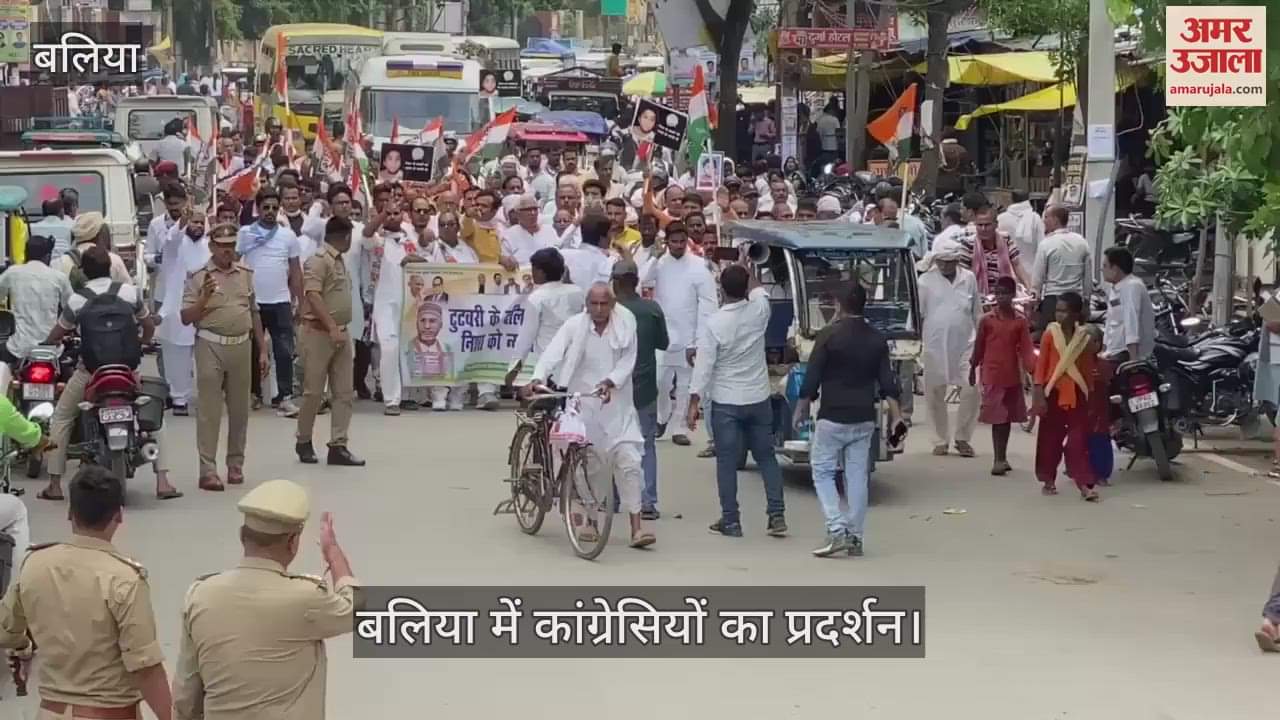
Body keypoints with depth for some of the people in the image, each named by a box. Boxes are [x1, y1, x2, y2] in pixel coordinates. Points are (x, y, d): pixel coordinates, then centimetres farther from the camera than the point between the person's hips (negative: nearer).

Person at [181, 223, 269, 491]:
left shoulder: (245, 273, 11)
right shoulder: (198, 276, -2)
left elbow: (254, 313, 17)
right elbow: (186, 318, -5)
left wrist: (262, 351, 15)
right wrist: (204, 297, -20)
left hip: (242, 346, 4)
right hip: (211, 347, -4)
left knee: (239, 409, 10)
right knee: (209, 410, -3)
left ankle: (236, 464, 20)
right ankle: (208, 469, -2)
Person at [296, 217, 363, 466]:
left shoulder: (340, 261, 15)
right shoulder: (318, 261, -12)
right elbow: (313, 296, -21)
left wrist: (340, 329, 15)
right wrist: (332, 328, -27)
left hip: (341, 333, 8)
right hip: (319, 332, -8)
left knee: (344, 392, 3)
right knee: (314, 391, 1)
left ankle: (338, 446, 4)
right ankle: (304, 441, 16)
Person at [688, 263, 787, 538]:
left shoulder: (713, 324, -15)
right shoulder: (758, 311, -6)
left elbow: (703, 367, -14)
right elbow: (759, 291, 20)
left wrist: (694, 403, -8)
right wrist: (746, 270, 32)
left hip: (726, 403, -3)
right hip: (758, 399, 3)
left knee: (726, 462, 4)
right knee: (766, 457, 13)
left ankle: (730, 520, 5)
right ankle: (777, 515, 7)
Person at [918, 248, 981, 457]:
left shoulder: (969, 279, 7)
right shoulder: (926, 280, 1)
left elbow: (977, 313, 13)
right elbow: (917, 314, 3)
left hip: (965, 344, 1)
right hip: (935, 346, -1)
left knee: (971, 389, -9)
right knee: (935, 393, 5)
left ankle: (962, 438, 6)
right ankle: (941, 440, 19)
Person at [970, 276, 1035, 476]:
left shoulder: (1020, 321, 0)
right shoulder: (987, 319, -2)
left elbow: (1026, 348, -4)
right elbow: (979, 347, 6)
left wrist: (1031, 369, -16)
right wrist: (973, 369, 11)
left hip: (1012, 376, 2)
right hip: (992, 375, -2)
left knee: (1008, 417, 11)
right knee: (997, 417, -5)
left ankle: (1002, 457, 21)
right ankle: (998, 459, -7)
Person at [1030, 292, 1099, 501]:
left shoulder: (1084, 337, 3)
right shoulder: (1050, 333, -4)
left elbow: (1088, 367, 9)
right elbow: (1041, 363, -5)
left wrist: (1089, 393, 8)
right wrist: (1038, 393, -11)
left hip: (1076, 393, 1)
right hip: (1053, 392, -1)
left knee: (1079, 439, -2)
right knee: (1050, 437, 7)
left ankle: (1084, 484, -5)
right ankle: (1048, 480, 18)